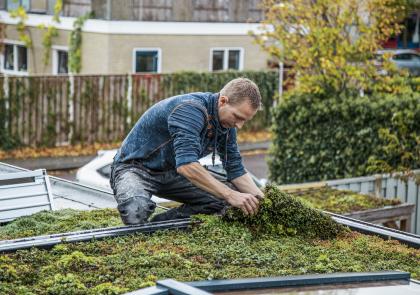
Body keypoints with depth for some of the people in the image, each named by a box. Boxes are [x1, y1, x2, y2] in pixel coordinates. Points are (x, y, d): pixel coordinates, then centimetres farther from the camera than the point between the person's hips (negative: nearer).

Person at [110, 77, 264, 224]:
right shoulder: (191, 109, -30)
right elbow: (186, 165, -42)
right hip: (135, 168, -8)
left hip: (171, 172, 8)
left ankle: (161, 221, -4)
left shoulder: (227, 123, -4)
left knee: (228, 192, -4)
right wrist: (230, 195, -42)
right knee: (136, 210, -39)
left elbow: (236, 170, 4)